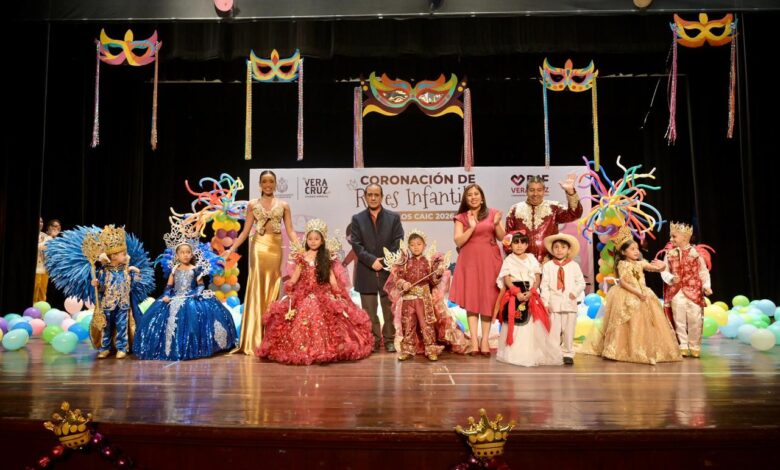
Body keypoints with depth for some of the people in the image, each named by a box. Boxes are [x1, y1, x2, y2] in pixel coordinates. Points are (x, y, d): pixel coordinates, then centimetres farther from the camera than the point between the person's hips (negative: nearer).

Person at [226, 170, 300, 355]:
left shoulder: (283, 205, 9)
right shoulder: (253, 204, 8)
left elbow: (290, 231, 5)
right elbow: (245, 231, 7)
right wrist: (231, 249, 0)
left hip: (275, 248, 1)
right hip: (258, 247, -1)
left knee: (272, 289, 3)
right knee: (257, 288, -3)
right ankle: (255, 340, 1)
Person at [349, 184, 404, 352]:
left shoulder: (394, 217, 5)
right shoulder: (357, 219, 6)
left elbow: (398, 243, 0)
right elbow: (356, 245, -2)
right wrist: (371, 261, -14)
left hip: (388, 270, 0)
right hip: (366, 272, 0)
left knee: (389, 309, 6)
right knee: (369, 310, 5)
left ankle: (389, 340, 16)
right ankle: (374, 340, 16)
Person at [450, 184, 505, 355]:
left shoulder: (493, 213, 7)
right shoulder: (461, 217, 5)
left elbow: (502, 237, 3)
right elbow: (458, 241, -3)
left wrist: (496, 224, -14)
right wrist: (472, 227, -14)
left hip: (489, 261, 1)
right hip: (470, 261, 0)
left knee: (488, 299, 0)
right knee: (471, 300, -3)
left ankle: (485, 340, 6)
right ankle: (474, 341, -1)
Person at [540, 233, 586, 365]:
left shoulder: (574, 266, 5)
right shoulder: (547, 266, 2)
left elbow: (581, 282, 6)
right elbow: (545, 285, 0)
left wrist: (575, 292, -13)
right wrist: (545, 302, -5)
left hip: (570, 303, 1)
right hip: (553, 303, -1)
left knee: (569, 331, 6)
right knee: (554, 331, 2)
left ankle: (568, 354, 16)